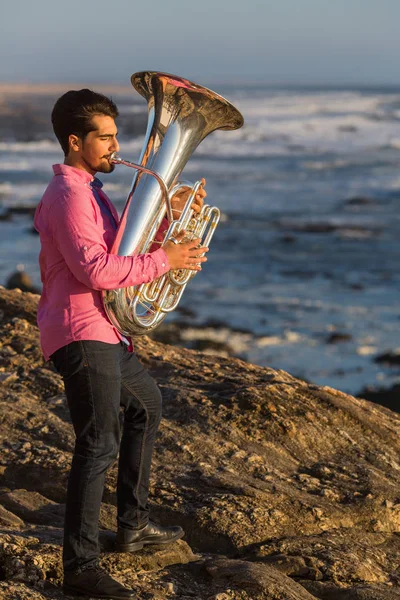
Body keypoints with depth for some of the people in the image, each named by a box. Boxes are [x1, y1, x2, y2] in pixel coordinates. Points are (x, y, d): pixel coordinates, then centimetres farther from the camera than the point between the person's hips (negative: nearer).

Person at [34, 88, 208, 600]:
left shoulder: (86, 190, 19)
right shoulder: (69, 195, -16)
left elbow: (127, 244, 19)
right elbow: (96, 269, -26)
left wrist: (169, 214, 5)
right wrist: (163, 260, -20)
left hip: (103, 332, 11)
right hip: (81, 333, -11)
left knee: (145, 407, 26)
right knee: (100, 444, -15)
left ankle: (133, 525, 32)